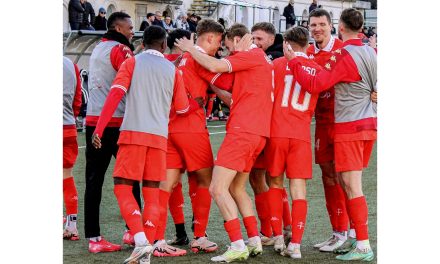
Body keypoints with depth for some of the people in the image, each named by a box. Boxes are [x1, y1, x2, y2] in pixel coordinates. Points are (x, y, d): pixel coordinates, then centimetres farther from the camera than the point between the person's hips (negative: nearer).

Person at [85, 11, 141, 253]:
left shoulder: (97, 49, 20)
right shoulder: (119, 50, -6)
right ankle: (133, 230, 8)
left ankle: (93, 238, 1)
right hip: (116, 122, -7)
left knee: (94, 181, 2)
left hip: (93, 121, 7)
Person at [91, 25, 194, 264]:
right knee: (152, 194, 8)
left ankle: (141, 241, -17)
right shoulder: (172, 69, 11)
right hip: (159, 136, 3)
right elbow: (181, 108, 15)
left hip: (133, 133, -3)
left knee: (122, 188, 2)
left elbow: (115, 94, -9)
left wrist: (99, 128, -10)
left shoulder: (132, 62, 3)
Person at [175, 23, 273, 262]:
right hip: (257, 133, 10)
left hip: (242, 131, -10)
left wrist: (191, 49, -4)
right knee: (236, 188, 19)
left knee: (218, 188, -10)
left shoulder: (250, 55, -7)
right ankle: (255, 241, 18)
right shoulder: (261, 58, 22)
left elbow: (215, 66, -19)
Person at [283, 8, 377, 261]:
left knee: (352, 186, -7)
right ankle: (356, 235, 19)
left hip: (349, 127, -8)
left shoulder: (344, 56, -15)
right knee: (351, 184, 15)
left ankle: (364, 246, -8)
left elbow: (314, 84, -17)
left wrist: (293, 61, -7)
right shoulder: (371, 53, 7)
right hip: (369, 123, 8)